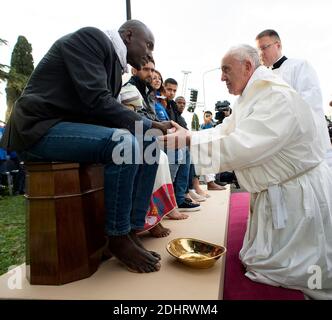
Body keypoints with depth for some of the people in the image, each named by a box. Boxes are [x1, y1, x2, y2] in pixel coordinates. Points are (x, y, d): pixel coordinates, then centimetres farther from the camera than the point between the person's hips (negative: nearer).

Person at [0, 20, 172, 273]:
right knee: (126, 143, -30)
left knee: (150, 145, -1)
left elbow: (104, 107, 10)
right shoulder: (91, 38, -9)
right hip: (41, 127, -9)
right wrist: (149, 125, -16)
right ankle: (118, 238, -13)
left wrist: (150, 128, -3)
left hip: (72, 127, 9)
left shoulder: (115, 63, 16)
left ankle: (132, 231, -2)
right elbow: (96, 101, -22)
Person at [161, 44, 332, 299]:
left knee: (268, 267, 0)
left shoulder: (278, 97, -24)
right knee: (254, 260, 19)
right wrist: (185, 135, -6)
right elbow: (223, 132, 6)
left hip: (299, 196, -9)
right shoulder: (248, 98, 9)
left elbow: (244, 146, -33)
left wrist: (190, 140, -27)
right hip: (271, 193, 9)